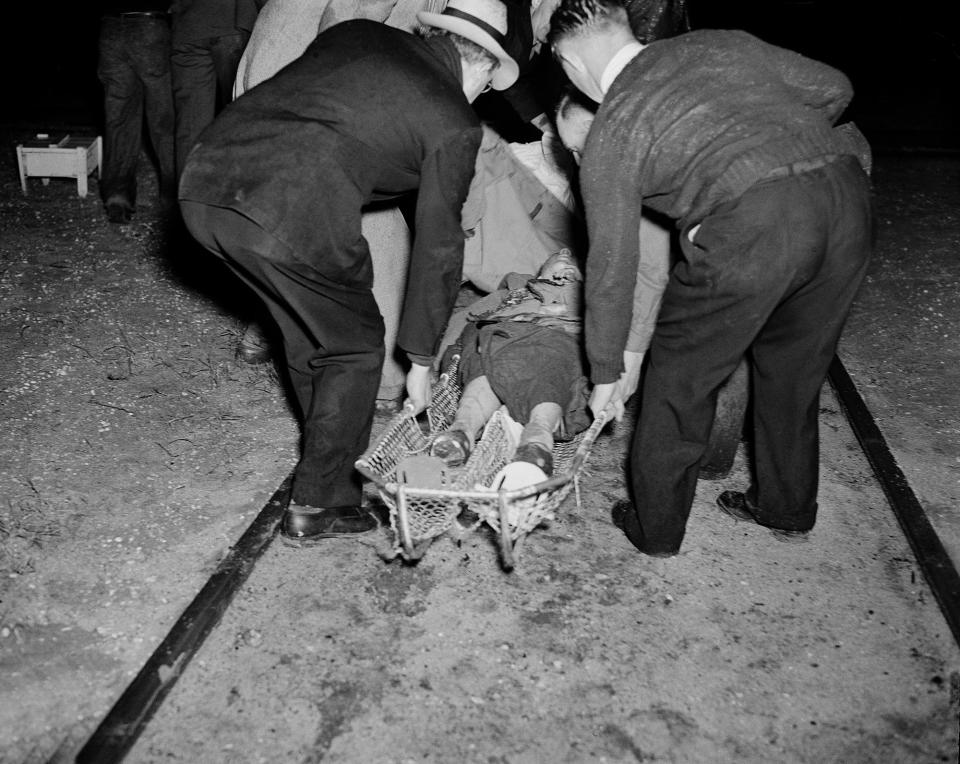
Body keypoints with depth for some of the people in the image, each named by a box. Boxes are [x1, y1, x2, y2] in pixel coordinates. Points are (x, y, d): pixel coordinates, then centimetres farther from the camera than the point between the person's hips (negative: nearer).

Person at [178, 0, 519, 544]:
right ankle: (318, 505, 23)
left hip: (204, 178, 7)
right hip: (294, 214, -7)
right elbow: (438, 248, 12)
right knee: (355, 350, 15)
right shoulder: (456, 124, 9)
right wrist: (420, 361, 20)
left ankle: (335, 453, 44)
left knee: (306, 326, 26)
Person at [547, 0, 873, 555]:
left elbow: (613, 266, 12)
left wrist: (608, 373, 23)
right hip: (847, 192, 6)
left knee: (680, 379, 16)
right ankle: (788, 509, 43)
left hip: (752, 221, -6)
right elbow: (834, 88, 21)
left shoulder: (610, 133, 11)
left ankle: (655, 527, 30)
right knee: (794, 368, 25)